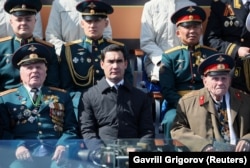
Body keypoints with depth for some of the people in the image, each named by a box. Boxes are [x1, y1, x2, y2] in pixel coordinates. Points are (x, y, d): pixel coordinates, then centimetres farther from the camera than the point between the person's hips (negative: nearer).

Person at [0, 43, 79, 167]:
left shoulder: (62, 96, 20)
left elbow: (71, 128, 12)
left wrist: (62, 146, -9)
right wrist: (17, 147, -14)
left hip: (55, 154, 1)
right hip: (25, 155, -1)